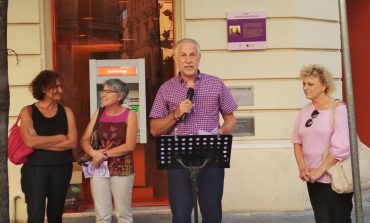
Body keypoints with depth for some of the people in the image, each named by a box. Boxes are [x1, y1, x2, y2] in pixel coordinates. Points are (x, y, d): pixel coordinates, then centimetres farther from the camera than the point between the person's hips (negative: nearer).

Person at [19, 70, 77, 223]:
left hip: (61, 168, 3)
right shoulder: (28, 111, -2)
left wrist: (41, 144, -12)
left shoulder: (66, 111, 4)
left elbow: (72, 142, -7)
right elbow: (30, 141, -17)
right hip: (35, 168, -3)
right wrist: (60, 137, -9)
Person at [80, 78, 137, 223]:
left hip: (122, 169, -3)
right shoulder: (99, 113, 6)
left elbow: (130, 145, -12)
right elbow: (84, 140, 2)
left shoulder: (129, 115, -4)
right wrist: (94, 153, -18)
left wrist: (104, 154, -14)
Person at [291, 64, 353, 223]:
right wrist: (302, 168, -2)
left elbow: (341, 147, -19)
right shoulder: (304, 111, 6)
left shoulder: (339, 110, -12)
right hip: (313, 178, 6)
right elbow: (297, 141, 11)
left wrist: (319, 171, -16)